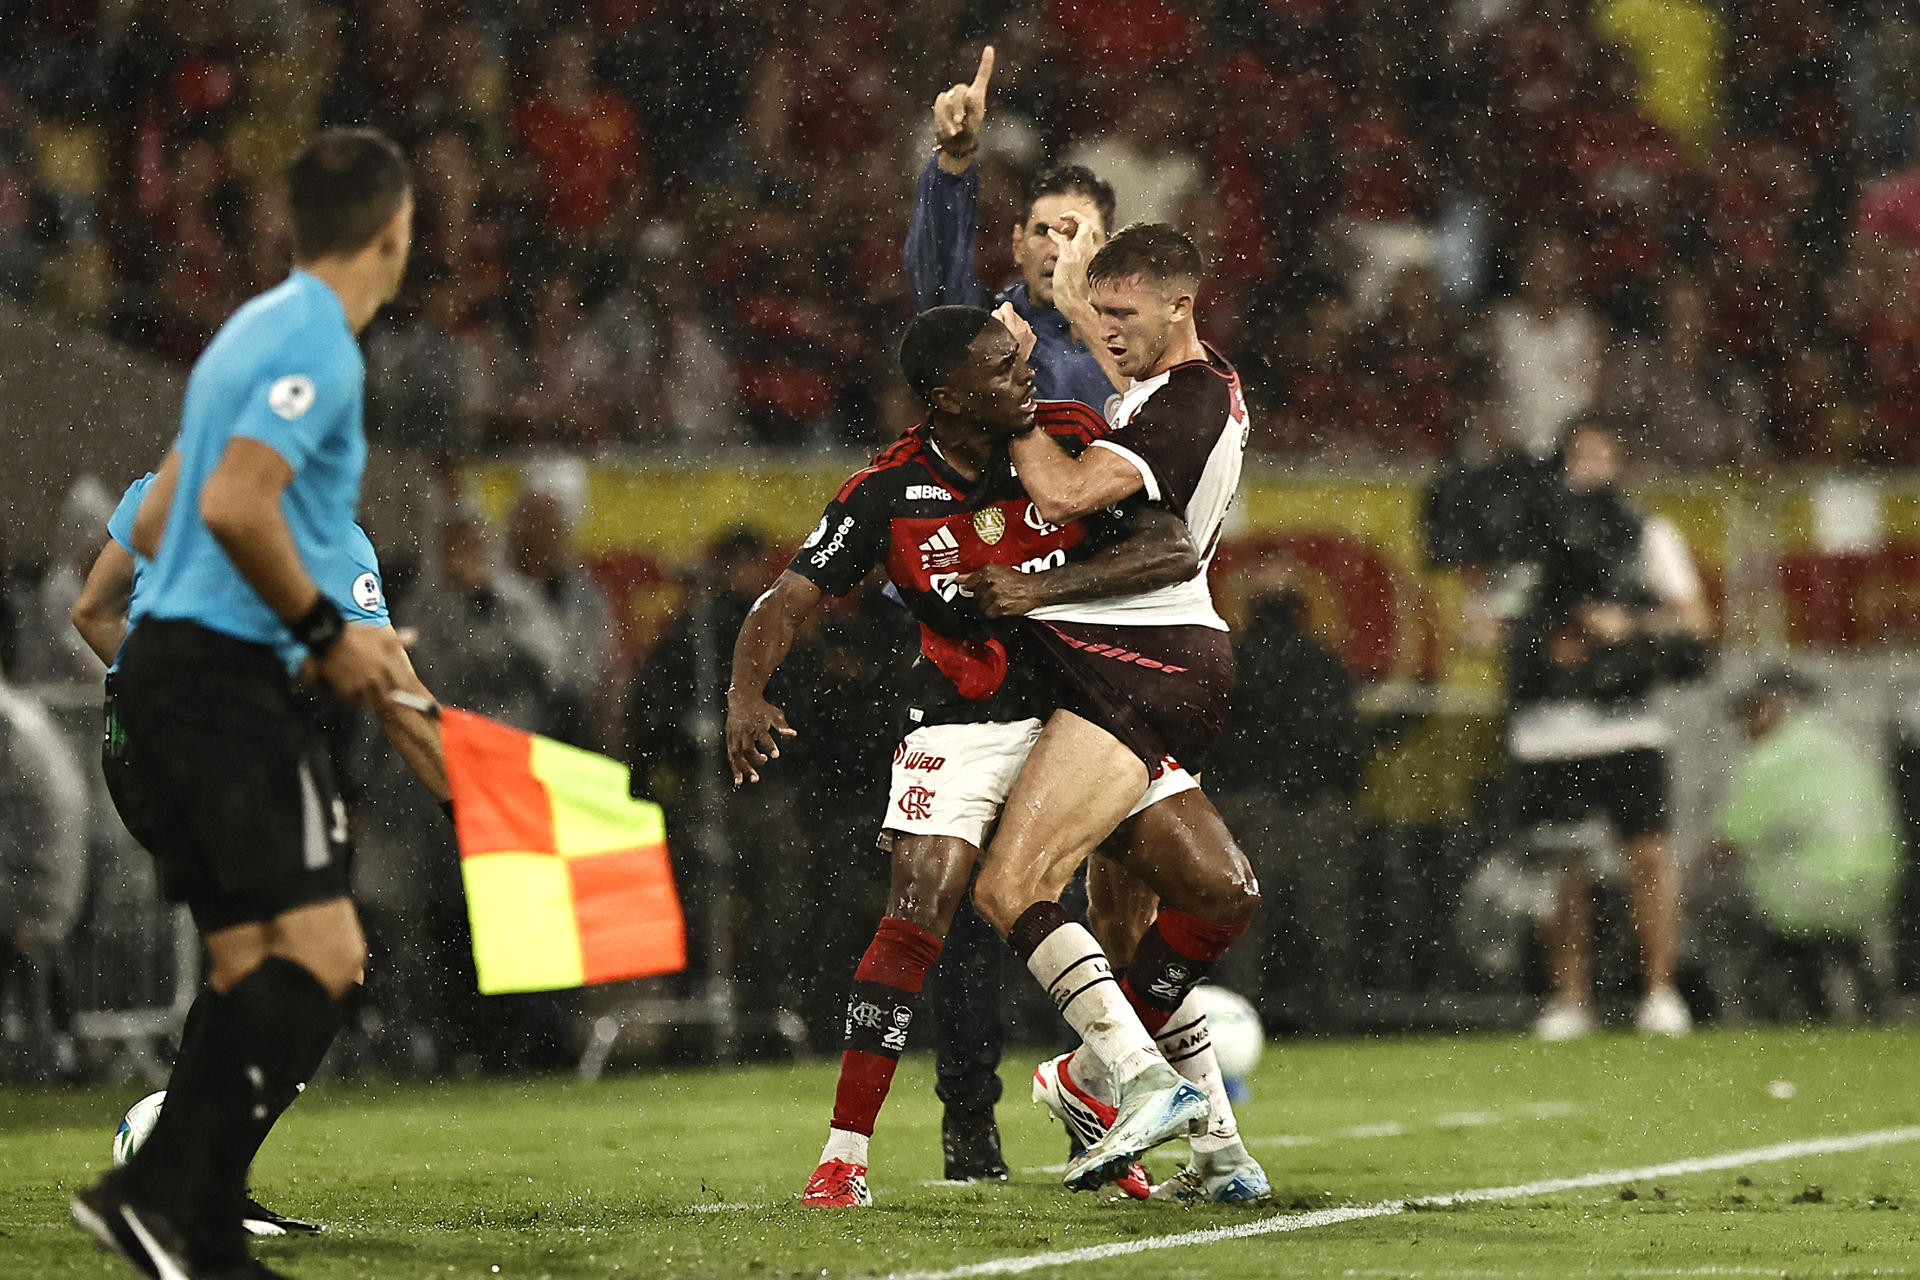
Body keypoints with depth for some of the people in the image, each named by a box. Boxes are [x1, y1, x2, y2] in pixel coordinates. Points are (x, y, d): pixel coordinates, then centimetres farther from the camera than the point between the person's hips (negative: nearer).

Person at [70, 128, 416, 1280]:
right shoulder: (315, 343, -12)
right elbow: (236, 504, -25)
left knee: (249, 969, 9)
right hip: (228, 678, -10)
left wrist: (327, 636, 24)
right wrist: (327, 633, -13)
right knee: (323, 956, -15)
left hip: (176, 666, 10)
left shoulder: (263, 327, 19)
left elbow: (158, 524, 25)